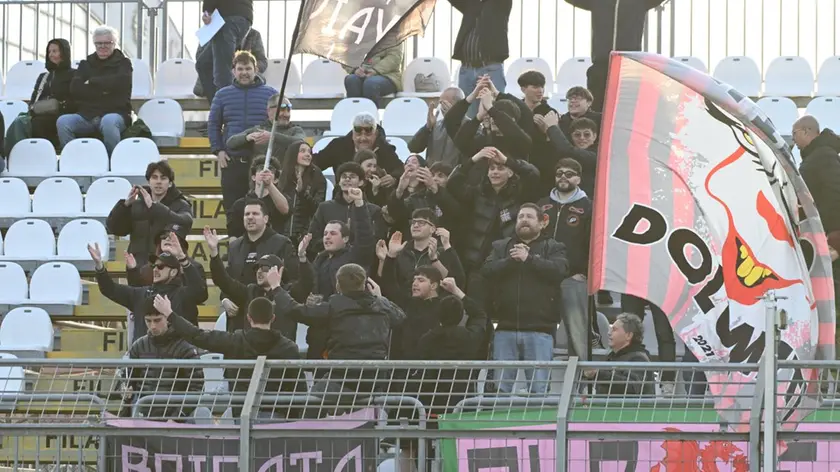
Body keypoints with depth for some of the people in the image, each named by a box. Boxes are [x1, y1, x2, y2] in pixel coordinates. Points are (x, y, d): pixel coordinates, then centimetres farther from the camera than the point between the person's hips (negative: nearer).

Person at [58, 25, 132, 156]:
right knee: (62, 121, -25)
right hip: (86, 115, 3)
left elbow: (119, 82, -12)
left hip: (115, 113, -3)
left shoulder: (123, 63, 12)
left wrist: (91, 82, -2)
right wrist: (101, 90, -8)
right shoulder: (86, 64, 20)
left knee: (108, 121, -40)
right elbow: (74, 89, 3)